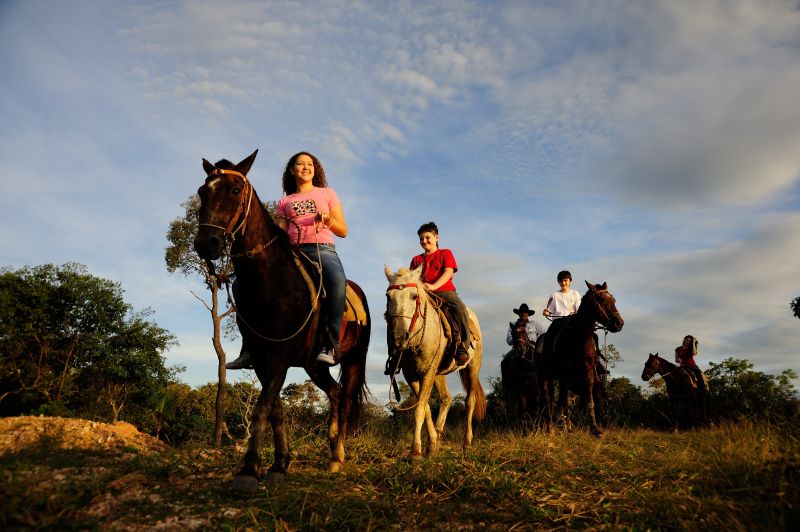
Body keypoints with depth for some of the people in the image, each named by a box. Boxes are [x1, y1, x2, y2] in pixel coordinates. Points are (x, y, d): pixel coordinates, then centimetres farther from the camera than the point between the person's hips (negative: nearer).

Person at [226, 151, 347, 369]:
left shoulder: (327, 193, 19)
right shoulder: (285, 202, 23)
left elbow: (343, 232, 13)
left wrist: (328, 219, -7)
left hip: (323, 250, -3)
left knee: (337, 280, -39)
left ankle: (331, 345, -37)